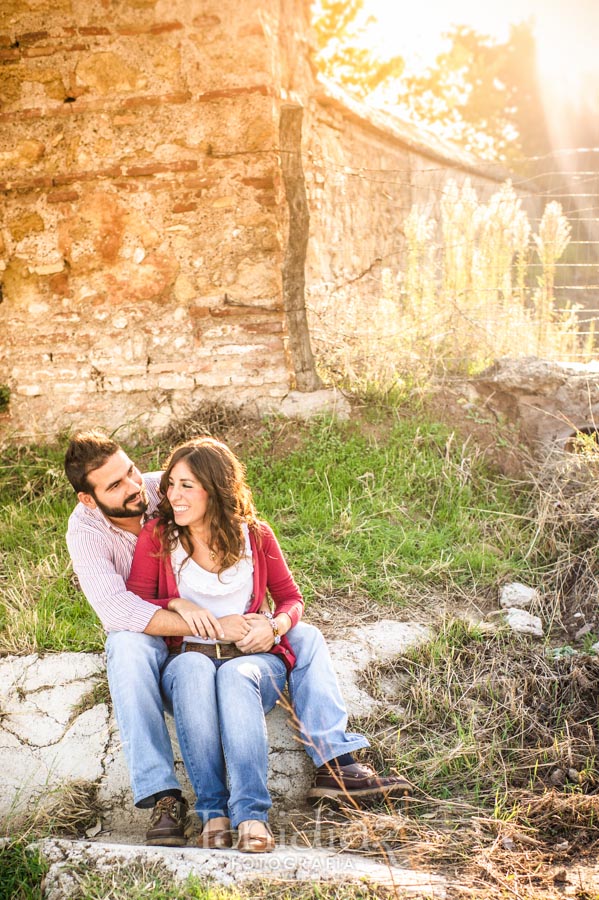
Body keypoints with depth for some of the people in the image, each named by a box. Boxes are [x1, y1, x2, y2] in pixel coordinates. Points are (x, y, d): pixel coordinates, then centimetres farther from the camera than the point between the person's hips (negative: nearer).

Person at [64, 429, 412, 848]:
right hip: (158, 641, -3)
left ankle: (336, 765, -12)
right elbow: (118, 611, -34)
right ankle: (163, 797, -36)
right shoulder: (86, 531, -20)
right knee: (127, 647, -38)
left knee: (306, 636, -10)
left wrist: (263, 622, -26)